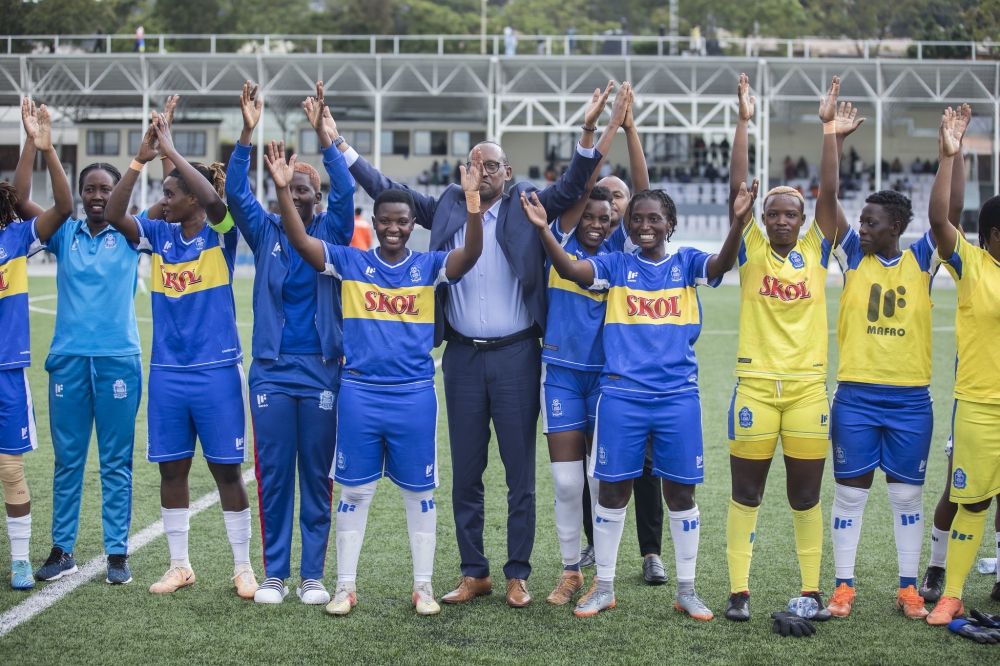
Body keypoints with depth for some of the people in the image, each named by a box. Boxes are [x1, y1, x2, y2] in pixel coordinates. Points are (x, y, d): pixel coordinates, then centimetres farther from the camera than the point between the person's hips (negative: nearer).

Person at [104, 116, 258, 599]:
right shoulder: (158, 235, 6)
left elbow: (215, 197, -25)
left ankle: (243, 567, 13)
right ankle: (179, 566, 21)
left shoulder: (219, 234, -5)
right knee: (171, 468, 9)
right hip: (167, 373, 4)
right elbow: (113, 215, -7)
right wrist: (140, 159, -13)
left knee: (227, 469, 2)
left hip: (216, 372, -4)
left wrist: (171, 150, -20)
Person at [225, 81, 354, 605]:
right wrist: (248, 133, -20)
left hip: (322, 369, -1)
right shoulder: (265, 232, 7)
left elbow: (346, 191, -13)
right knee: (273, 473, 3)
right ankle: (274, 573, 12)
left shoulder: (331, 232, 4)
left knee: (317, 474, 4)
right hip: (272, 370, 1)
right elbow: (235, 192, -7)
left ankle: (313, 574, 11)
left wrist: (321, 134, -24)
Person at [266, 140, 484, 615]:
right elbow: (300, 240, -7)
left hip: (414, 394, 0)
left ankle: (423, 586, 18)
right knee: (354, 490, 7)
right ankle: (345, 586, 16)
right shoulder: (350, 263, 3)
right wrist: (283, 189, -21)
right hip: (360, 393, 0)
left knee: (419, 491, 7)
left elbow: (471, 253, -15)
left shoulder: (429, 267, 2)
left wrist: (472, 198, -29)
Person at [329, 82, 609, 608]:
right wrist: (339, 145, 3)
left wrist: (588, 132, -24)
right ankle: (474, 573, 18)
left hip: (515, 353, -2)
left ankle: (518, 575, 11)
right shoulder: (447, 207, 8)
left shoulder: (528, 207, 3)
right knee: (466, 473, 8)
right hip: (462, 356, 2)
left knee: (520, 470, 3)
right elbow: (387, 190, 10)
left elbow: (571, 187, -9)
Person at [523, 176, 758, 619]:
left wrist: (738, 222, -32)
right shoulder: (616, 265, 5)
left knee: (680, 491, 6)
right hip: (621, 395, 0)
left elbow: (723, 263, -14)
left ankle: (686, 590, 18)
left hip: (678, 396, 0)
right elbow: (569, 269, -11)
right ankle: (604, 588, 18)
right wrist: (543, 230, -27)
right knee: (613, 489, 5)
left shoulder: (686, 263, 6)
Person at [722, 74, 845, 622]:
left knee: (806, 495, 7)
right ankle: (738, 590, 9)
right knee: (746, 492, 3)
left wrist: (829, 128, -5)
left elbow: (828, 193, 0)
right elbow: (737, 188, -4)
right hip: (755, 386, -1)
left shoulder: (815, 251, 7)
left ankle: (811, 590, 15)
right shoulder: (751, 250, 3)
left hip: (807, 387, 1)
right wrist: (744, 122, -8)